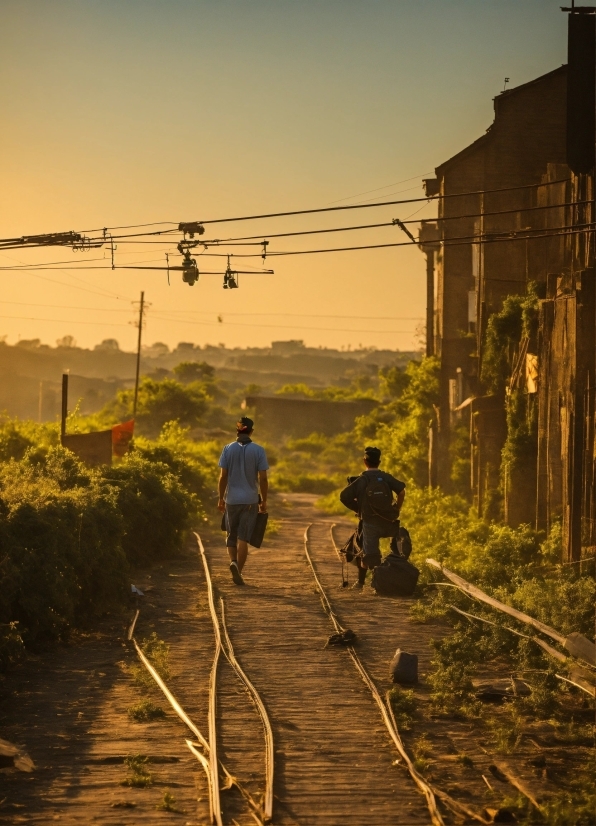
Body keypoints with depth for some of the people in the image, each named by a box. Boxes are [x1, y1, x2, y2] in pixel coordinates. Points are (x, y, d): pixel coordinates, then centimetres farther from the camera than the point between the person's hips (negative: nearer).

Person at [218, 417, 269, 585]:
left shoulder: (228, 449, -2)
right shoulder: (258, 450, -4)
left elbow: (223, 477, -3)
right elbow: (263, 478, -5)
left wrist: (220, 498, 7)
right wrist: (264, 501, 5)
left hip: (231, 499, 1)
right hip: (250, 500, -1)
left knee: (231, 535, 16)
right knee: (243, 538, 3)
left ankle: (233, 561, -5)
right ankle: (238, 571, -3)